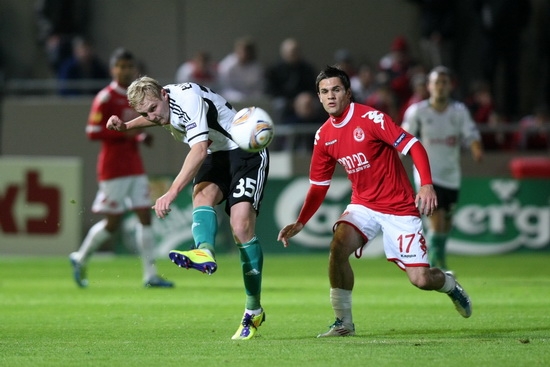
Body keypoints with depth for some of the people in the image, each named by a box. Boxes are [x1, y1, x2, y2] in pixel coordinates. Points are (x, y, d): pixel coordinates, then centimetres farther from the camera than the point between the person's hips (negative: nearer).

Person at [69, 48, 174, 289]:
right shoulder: (105, 98, -10)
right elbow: (93, 132, -15)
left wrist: (141, 137, 4)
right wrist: (125, 132, -22)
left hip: (135, 167, 7)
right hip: (113, 168, -7)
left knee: (145, 215, -1)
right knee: (113, 222, -4)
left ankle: (150, 275, -1)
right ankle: (80, 259, 19)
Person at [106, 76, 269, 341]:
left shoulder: (189, 98, -26)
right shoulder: (161, 106, 1)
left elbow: (199, 150, -36)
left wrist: (171, 194, -42)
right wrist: (126, 126, 11)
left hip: (246, 151, -8)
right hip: (215, 156, 8)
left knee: (241, 226, -21)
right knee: (203, 194, -27)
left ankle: (254, 310, -14)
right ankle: (204, 252, -56)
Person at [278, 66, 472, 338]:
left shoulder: (370, 118, -16)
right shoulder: (324, 136, 2)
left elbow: (413, 146, -19)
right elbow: (319, 185, 11)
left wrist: (427, 185, -33)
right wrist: (300, 223, 1)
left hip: (399, 207, -4)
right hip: (363, 206, 4)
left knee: (421, 280, -7)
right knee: (338, 246, -26)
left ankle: (449, 284, 32)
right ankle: (343, 323, -12)